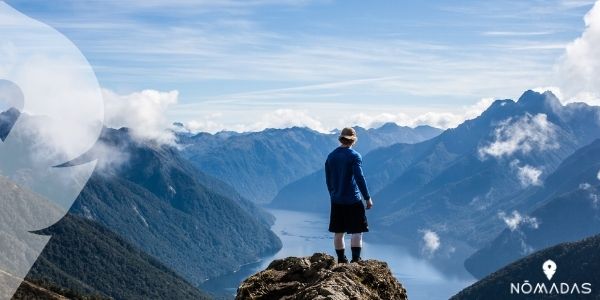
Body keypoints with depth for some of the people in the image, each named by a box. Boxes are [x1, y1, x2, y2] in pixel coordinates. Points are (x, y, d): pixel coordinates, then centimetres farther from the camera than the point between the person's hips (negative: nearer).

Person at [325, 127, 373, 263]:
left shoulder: (331, 156, 7)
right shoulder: (354, 156, -10)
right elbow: (359, 178, -14)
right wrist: (367, 198, -8)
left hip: (336, 201, 5)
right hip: (353, 201, -5)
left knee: (338, 232, 10)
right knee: (357, 231, -1)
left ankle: (341, 260, 17)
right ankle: (356, 260, -8)